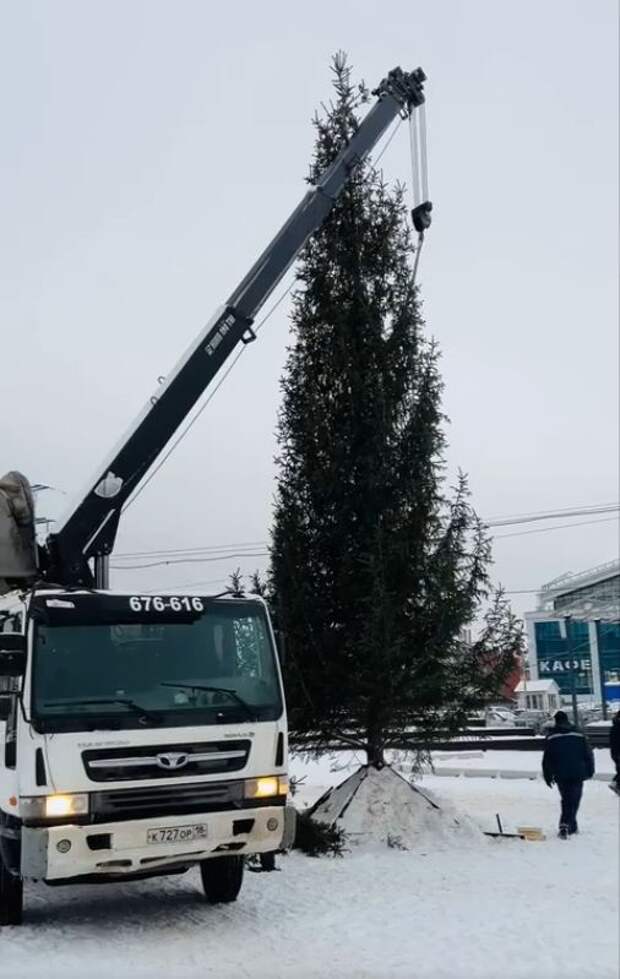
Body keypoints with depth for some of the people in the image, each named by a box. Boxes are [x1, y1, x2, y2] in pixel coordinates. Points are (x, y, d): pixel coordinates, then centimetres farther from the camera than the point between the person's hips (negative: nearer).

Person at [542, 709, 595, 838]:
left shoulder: (551, 737, -1)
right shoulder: (578, 734, 3)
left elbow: (547, 758, 0)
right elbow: (588, 754, 7)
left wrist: (547, 776, 8)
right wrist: (590, 771, 17)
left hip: (561, 775, 0)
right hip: (578, 774, 0)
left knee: (566, 800, 14)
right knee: (573, 801, 3)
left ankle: (571, 826, 9)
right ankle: (566, 825, -8)